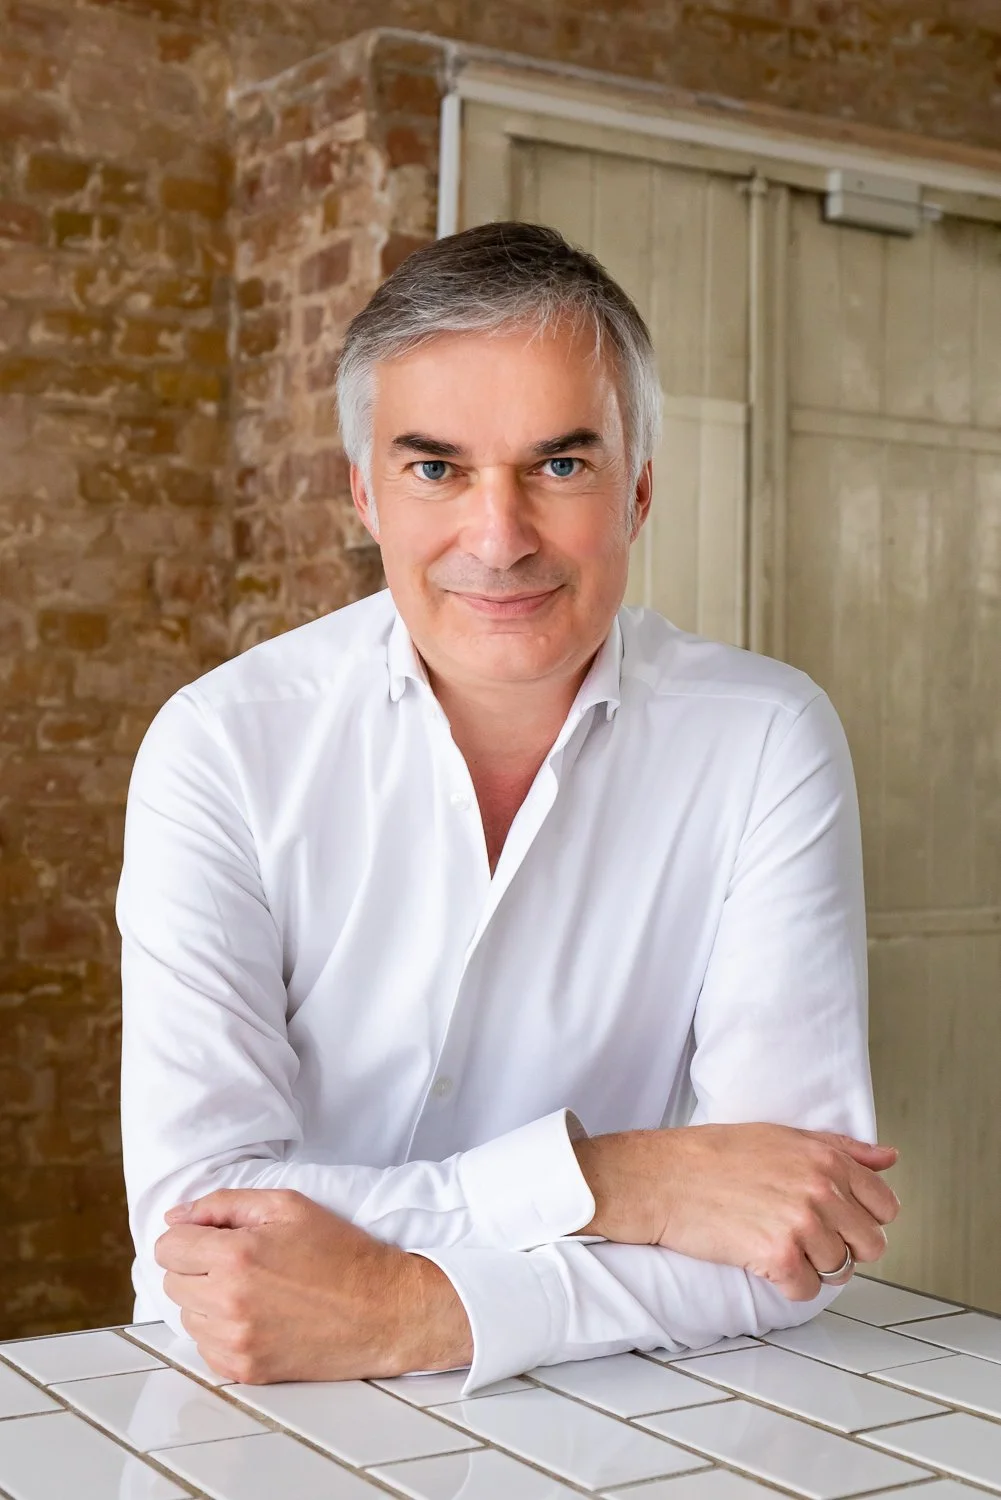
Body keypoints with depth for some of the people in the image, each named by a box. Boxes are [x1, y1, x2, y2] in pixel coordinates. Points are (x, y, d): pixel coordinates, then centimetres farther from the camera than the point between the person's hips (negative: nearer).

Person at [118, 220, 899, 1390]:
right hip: (257, 1419, -1)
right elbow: (196, 1212, -17)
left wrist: (411, 1314, -25)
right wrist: (605, 1180, -22)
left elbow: (795, 1247, -14)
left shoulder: (766, 744, -9)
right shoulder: (222, 746, -10)